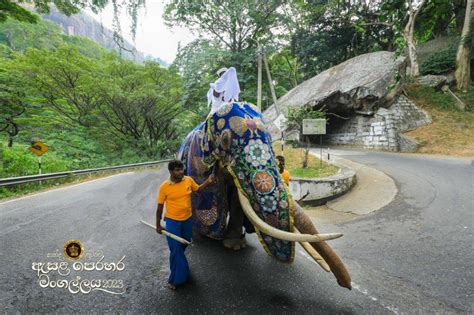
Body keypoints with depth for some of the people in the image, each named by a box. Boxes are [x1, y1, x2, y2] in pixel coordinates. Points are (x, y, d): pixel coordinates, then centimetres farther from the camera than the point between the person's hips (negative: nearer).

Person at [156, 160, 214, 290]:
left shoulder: (189, 180, -9)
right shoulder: (164, 186, -18)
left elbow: (198, 189, 10)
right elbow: (160, 207, -8)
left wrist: (208, 182, -8)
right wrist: (158, 225, -2)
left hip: (187, 219, 4)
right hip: (172, 221, -4)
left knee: (183, 245, 23)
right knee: (176, 249, 0)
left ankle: (176, 259, 53)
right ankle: (176, 278, 16)